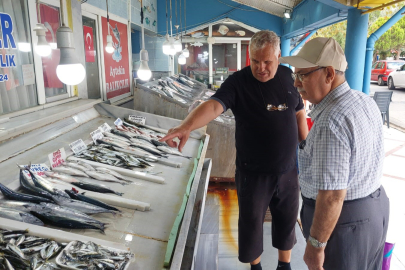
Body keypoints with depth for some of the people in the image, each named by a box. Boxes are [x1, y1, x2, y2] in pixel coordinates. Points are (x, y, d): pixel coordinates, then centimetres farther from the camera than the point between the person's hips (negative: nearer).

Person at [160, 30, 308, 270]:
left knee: (287, 220, 19)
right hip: (252, 172, -3)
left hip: (288, 170, 4)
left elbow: (299, 113, 11)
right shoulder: (238, 82, -15)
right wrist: (186, 126, -50)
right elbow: (213, 105, -32)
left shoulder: (289, 77, -1)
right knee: (251, 223, 13)